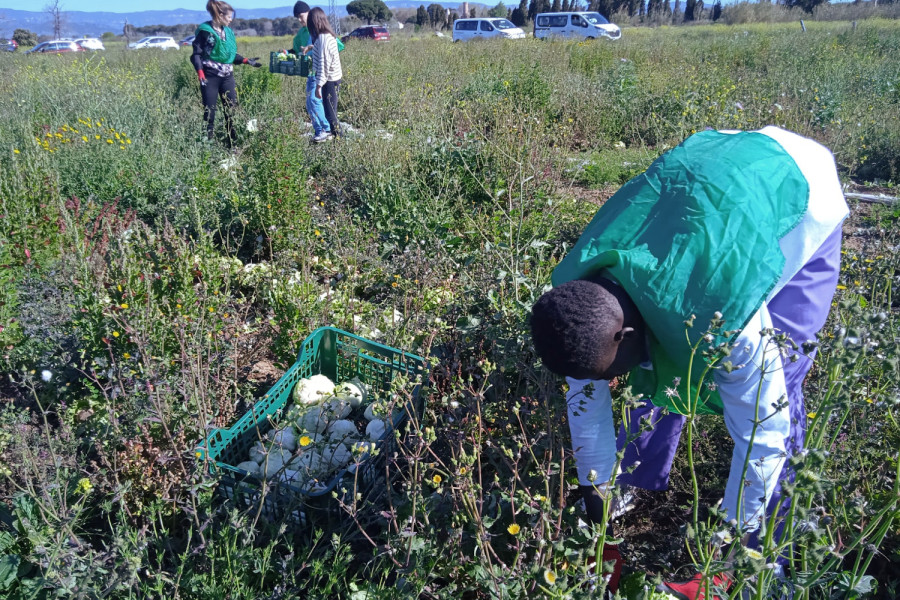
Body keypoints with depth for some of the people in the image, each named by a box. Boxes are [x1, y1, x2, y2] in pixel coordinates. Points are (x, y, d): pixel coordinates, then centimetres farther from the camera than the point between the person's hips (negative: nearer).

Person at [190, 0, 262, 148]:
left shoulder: (228, 32, 12)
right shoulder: (204, 31, -6)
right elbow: (196, 54, -8)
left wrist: (247, 61, 7)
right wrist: (200, 74, -21)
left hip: (227, 76, 6)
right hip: (210, 77, -6)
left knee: (232, 110, 5)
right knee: (209, 113, -2)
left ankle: (233, 144, 14)